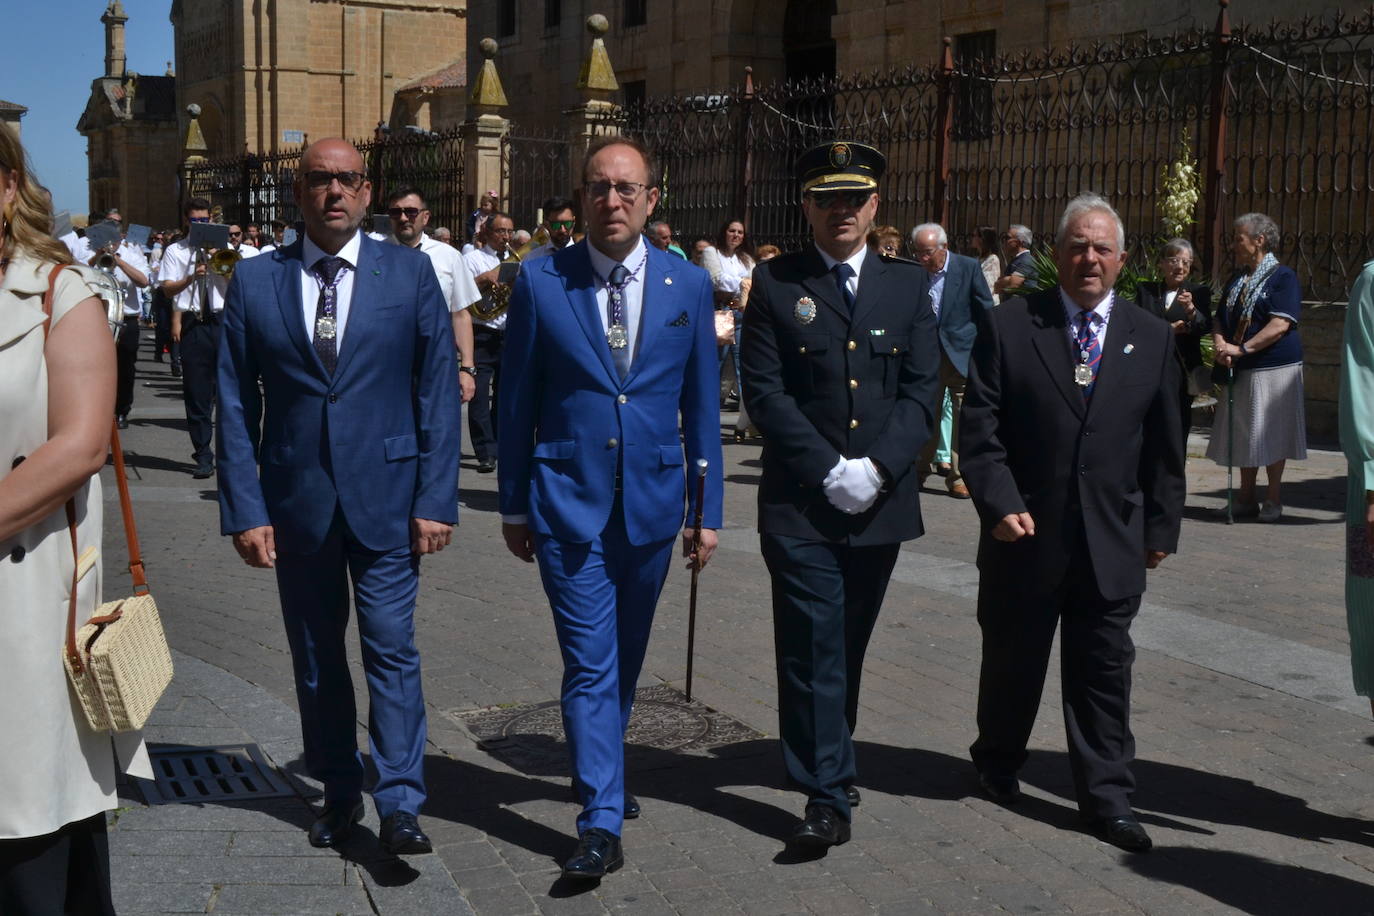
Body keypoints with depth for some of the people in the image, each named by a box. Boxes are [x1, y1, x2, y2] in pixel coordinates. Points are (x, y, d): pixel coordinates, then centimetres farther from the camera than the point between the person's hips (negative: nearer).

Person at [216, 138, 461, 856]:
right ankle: (340, 791, 28)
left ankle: (400, 804, 4)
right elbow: (236, 405, 2)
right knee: (315, 657, 12)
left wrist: (436, 499, -7)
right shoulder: (254, 281, 3)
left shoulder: (410, 273, 0)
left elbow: (437, 391, -1)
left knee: (391, 650, -4)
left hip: (385, 496, -2)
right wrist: (244, 509, -4)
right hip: (295, 501, 2)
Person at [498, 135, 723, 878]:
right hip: (569, 503, -3)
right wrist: (513, 504, 3)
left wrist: (708, 509, 4)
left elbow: (700, 407, 5)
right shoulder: (540, 282, -4)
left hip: (651, 503, 3)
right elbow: (516, 402, 1)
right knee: (589, 664, -5)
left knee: (624, 659, 18)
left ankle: (598, 771, 41)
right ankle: (601, 822, 2)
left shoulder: (688, 286, 1)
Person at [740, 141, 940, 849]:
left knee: (848, 646, 15)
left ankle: (826, 757, 33)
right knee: (813, 648, -4)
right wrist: (830, 471, -14)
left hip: (881, 500, 3)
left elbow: (921, 391, 2)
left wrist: (875, 467, -12)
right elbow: (765, 392, -6)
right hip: (799, 502, -3)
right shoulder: (775, 284, 1)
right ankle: (828, 795, 2)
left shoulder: (907, 285, 8)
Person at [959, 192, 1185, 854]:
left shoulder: (1152, 338, 6)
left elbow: (1164, 446, 8)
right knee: (1012, 661, 14)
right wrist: (1001, 504, -16)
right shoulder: (1008, 325, -2)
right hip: (1025, 532, -1)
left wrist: (1161, 527, 7)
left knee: (1104, 672, 6)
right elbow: (979, 427, -6)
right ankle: (997, 762, 35)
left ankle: (1107, 799, 17)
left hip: (1112, 543, 2)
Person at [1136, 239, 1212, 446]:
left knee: (1179, 429, -1)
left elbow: (1205, 327, -6)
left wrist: (1191, 309, -24)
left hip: (1182, 372, 0)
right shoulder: (1145, 290, 10)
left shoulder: (1198, 292, 8)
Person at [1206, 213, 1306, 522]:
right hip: (1239, 370, 6)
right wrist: (1220, 346, -9)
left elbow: (1280, 325, -16)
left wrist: (1241, 349, -22)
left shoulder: (1283, 277, -6)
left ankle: (1273, 500, 8)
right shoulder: (1235, 281, 15)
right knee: (1243, 434, 8)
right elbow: (1220, 320, 13)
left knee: (1272, 435, -1)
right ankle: (1246, 498, 17)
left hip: (1274, 368, -6)